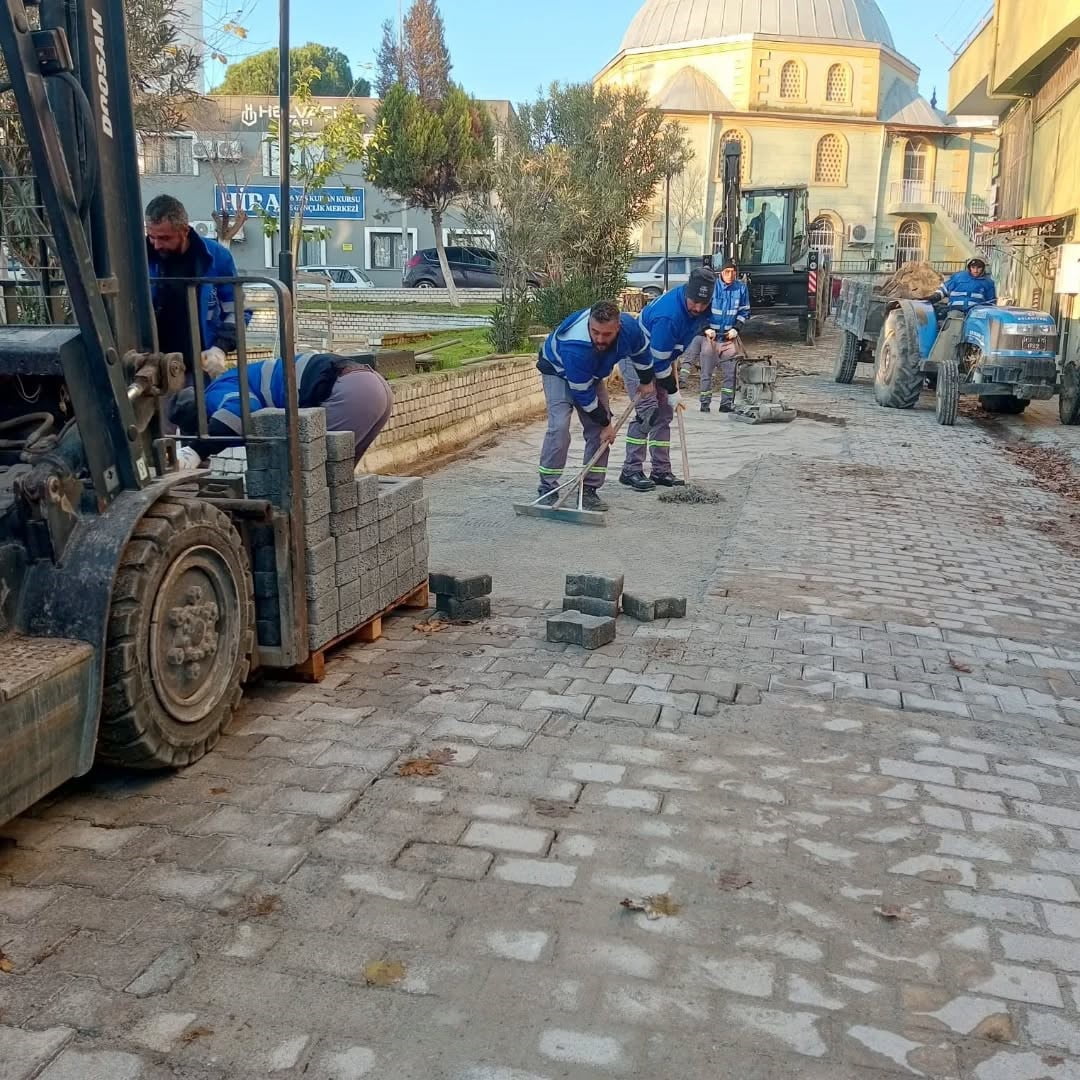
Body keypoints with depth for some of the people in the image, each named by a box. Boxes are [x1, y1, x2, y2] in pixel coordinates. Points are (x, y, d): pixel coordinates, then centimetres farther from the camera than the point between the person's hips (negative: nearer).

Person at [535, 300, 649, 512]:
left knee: (599, 430, -4)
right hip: (558, 370, -6)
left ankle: (589, 489, 3)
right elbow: (583, 393, -32)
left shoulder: (630, 326, -28)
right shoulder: (575, 347, -44)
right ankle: (547, 489, -12)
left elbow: (641, 351, -1)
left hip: (592, 373, 6)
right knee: (559, 426, -21)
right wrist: (606, 424, -22)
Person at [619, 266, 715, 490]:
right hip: (634, 356, -8)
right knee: (647, 408, -18)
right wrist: (673, 393, -20)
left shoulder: (703, 307, -11)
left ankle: (661, 471, 10)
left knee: (664, 411, 5)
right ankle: (631, 470, -12)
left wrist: (673, 358, 12)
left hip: (660, 356, 8)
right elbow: (659, 361, -29)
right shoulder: (668, 315, -37)